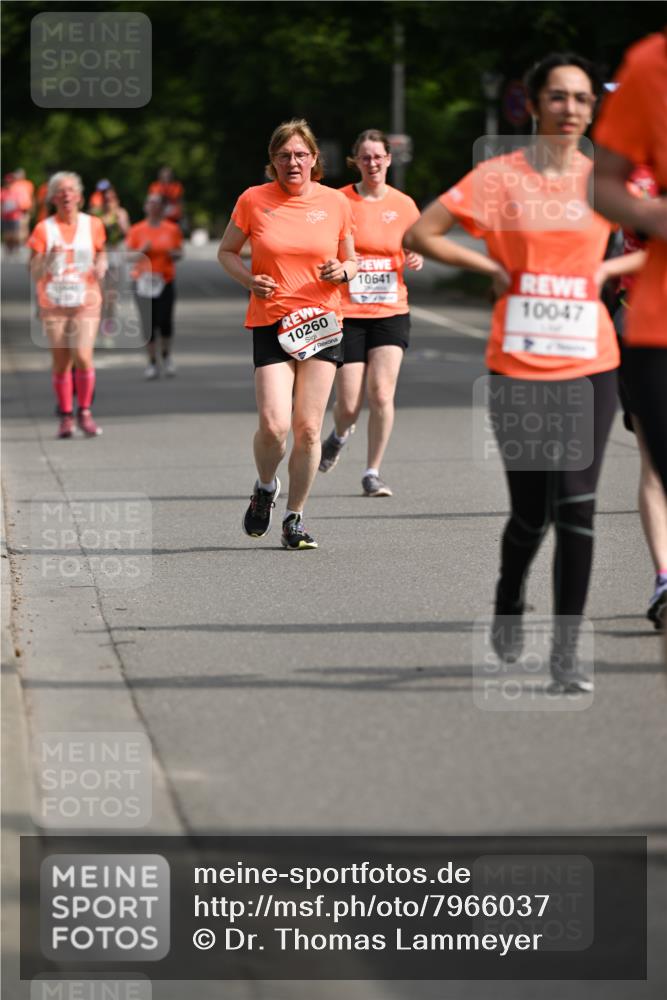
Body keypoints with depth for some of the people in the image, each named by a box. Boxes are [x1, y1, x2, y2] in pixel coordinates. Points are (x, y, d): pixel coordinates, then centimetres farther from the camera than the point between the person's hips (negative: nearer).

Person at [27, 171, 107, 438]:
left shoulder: (93, 225, 2)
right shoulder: (44, 229, -3)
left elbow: (101, 254, 18)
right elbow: (35, 273, -5)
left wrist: (101, 266, -4)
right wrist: (49, 258, -24)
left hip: (86, 303, 0)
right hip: (53, 303, 0)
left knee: (83, 356, -15)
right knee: (61, 363, 2)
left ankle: (85, 413, 0)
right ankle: (65, 417, 14)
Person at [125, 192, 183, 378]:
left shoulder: (172, 229, 6)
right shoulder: (136, 230, 4)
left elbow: (180, 252, 11)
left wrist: (174, 254, -11)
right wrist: (141, 250, -14)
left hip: (166, 280, 0)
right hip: (143, 280, 0)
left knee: (165, 320, -9)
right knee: (148, 322, -2)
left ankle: (167, 356, 18)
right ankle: (152, 363, 7)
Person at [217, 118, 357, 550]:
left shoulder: (335, 202, 5)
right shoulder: (253, 200, 1)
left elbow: (351, 260, 16)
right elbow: (227, 251, 12)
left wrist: (343, 271, -7)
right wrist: (250, 279, -7)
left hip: (321, 321, 1)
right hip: (270, 324, -1)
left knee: (308, 428, -1)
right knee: (274, 425, -14)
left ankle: (295, 519, 13)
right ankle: (265, 489, 18)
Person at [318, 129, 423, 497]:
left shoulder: (403, 205, 4)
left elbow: (414, 250, 18)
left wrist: (416, 260, -4)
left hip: (391, 312, 1)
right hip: (347, 313, -1)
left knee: (382, 392, -13)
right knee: (349, 404, -2)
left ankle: (372, 473, 0)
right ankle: (339, 435, 35)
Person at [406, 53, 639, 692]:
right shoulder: (500, 177, -2)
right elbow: (420, 235, -1)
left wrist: (608, 269, 3)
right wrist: (492, 267, -4)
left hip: (590, 365, 1)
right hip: (518, 366, -1)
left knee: (577, 506, -7)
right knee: (530, 512, 6)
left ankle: (566, 651, -2)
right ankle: (508, 606, 36)